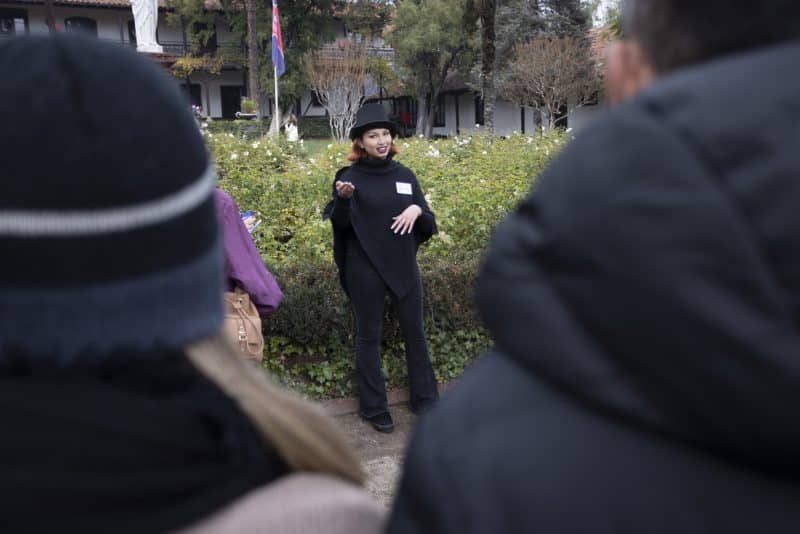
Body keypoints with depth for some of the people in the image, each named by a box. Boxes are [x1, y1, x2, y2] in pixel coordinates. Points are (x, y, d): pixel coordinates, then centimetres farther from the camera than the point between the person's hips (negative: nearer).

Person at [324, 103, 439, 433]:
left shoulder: (405, 175, 6)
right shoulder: (350, 176, -4)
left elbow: (428, 224, 9)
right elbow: (339, 224, -12)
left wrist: (417, 210, -13)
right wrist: (342, 199, -31)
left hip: (404, 266, 4)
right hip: (365, 270, -3)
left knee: (414, 332, 11)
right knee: (368, 337, 6)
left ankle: (425, 400, 25)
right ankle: (374, 408, 17)